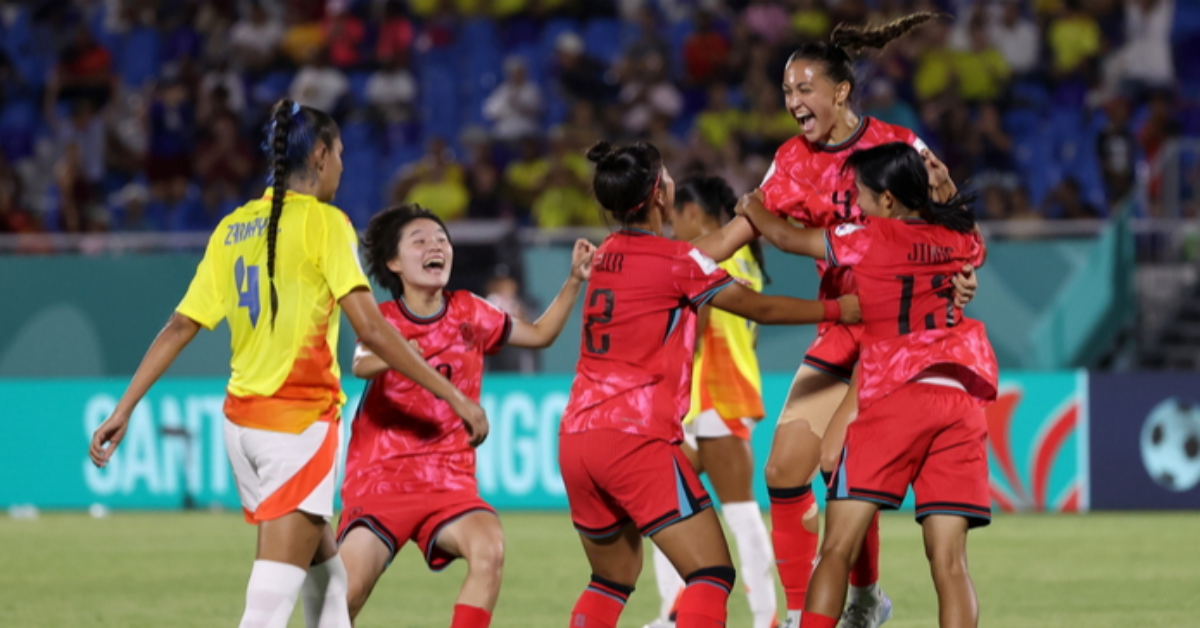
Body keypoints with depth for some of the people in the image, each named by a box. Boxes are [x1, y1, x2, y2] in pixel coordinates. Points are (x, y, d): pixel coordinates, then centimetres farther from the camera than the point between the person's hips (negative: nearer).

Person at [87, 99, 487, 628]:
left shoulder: (233, 228, 10)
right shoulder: (323, 222, -7)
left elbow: (180, 327, 6)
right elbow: (371, 330, -16)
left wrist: (123, 410, 9)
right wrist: (453, 396, -13)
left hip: (241, 421, 7)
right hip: (300, 422, -7)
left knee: (328, 577, 21)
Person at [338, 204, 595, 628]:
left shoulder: (468, 313, 8)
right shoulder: (384, 319, -2)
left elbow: (540, 334, 21)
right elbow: (362, 366, -25)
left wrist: (575, 281, 7)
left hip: (449, 481, 2)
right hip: (378, 478, -2)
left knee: (489, 547, -29)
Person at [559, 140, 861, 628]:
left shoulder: (607, 255, 13)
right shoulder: (675, 260, -7)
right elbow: (759, 309, 2)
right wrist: (840, 309, 14)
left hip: (575, 439, 8)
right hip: (636, 439, -8)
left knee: (614, 577, 22)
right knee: (712, 572, -8)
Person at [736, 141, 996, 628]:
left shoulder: (870, 240, 2)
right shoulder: (963, 239, 13)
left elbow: (787, 238, 16)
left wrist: (752, 210, 34)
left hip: (893, 396, -4)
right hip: (960, 401, 4)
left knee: (839, 544, -3)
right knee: (948, 558, -3)